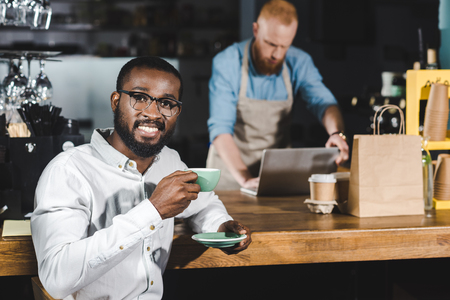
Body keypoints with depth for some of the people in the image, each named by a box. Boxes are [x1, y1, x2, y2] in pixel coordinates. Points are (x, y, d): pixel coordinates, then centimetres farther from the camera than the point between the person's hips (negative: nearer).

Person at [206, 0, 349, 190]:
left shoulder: (299, 63, -3)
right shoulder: (227, 63, -14)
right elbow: (220, 128, -21)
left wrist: (337, 133, -36)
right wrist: (244, 178, -35)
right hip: (231, 171, -2)